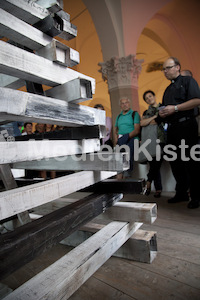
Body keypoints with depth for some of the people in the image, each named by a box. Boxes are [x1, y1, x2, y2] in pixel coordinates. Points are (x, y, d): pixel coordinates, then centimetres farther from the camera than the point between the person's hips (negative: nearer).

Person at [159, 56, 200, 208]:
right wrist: (162, 113, 5)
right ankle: (181, 193, 19)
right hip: (172, 128, 8)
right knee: (175, 162, 8)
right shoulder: (168, 89, 24)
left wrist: (175, 108, -16)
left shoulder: (188, 80, 2)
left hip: (186, 125, -8)